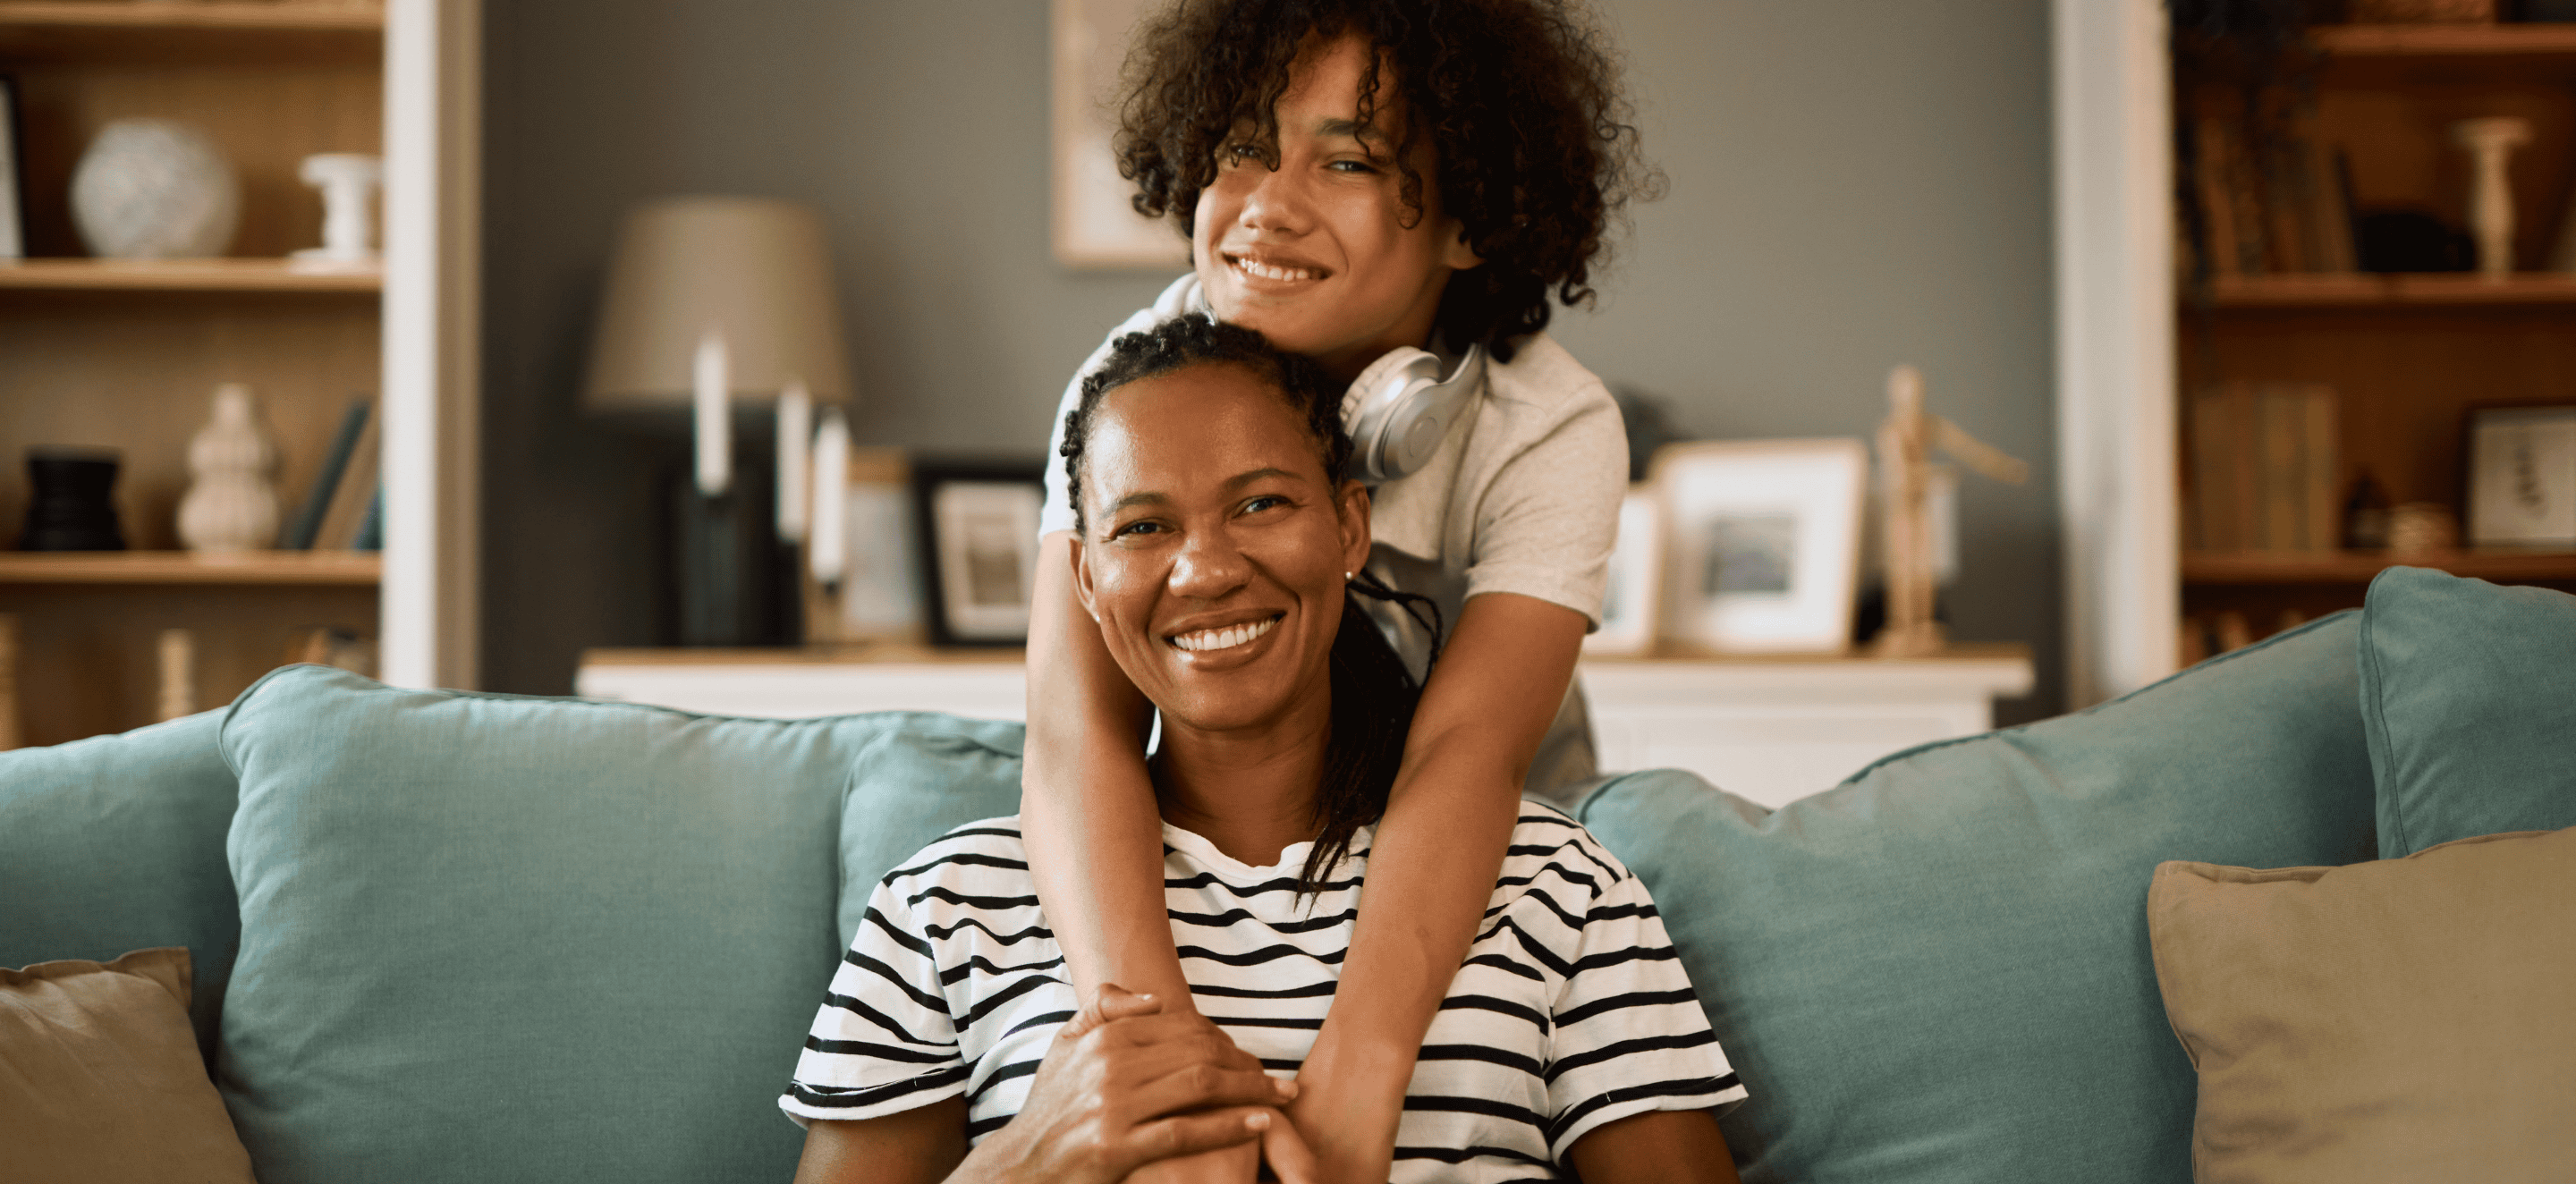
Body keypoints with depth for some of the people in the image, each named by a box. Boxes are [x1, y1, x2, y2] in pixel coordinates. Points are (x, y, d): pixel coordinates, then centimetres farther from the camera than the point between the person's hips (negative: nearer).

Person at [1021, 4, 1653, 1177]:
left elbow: (1464, 757, -34)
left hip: (1486, 862, -1)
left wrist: (1353, 1081, -51)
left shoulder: (1551, 428, -21)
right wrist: (1146, 1033, -49)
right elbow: (1078, 724, -31)